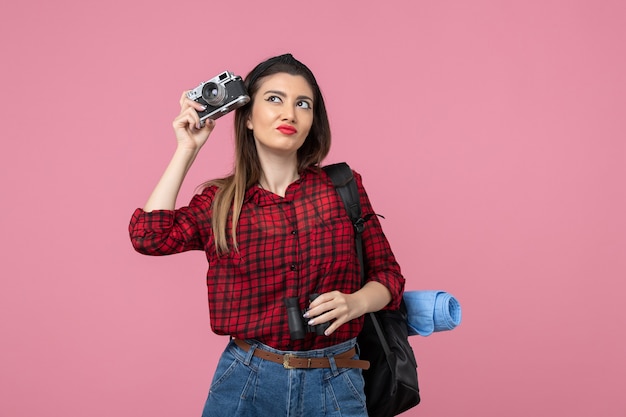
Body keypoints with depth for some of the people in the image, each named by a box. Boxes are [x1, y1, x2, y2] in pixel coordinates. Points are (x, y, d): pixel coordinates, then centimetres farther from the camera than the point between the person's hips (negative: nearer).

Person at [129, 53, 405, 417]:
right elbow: (149, 236, -13)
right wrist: (187, 149, -5)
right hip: (247, 381, 1)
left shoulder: (343, 187, -1)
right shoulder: (220, 200, 2)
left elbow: (388, 274, 3)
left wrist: (354, 303, -18)